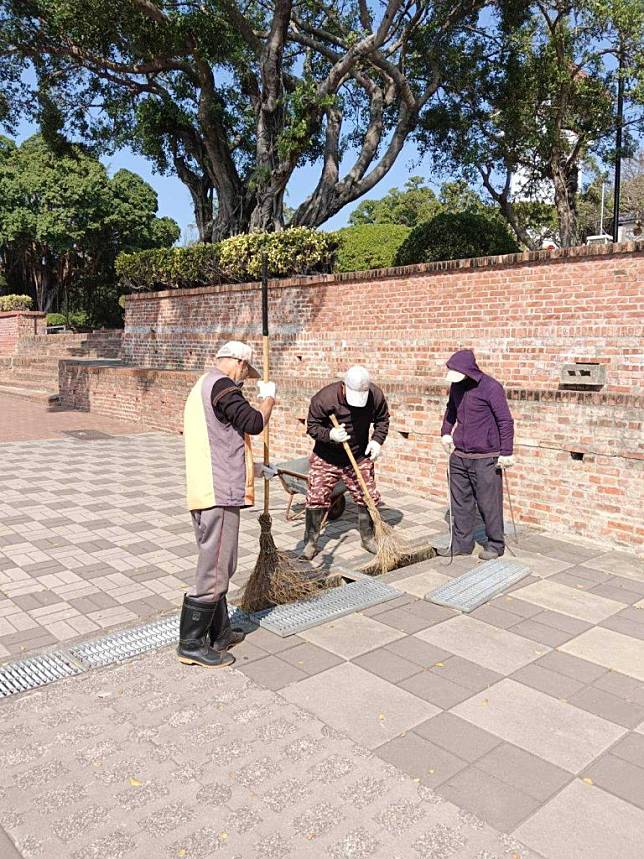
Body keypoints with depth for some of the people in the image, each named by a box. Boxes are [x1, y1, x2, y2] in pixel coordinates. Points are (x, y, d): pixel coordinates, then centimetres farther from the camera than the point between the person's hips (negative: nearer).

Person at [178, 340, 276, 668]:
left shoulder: (200, 389, 22)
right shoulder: (222, 385, -11)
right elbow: (253, 423, -17)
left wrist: (252, 468, 30)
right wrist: (267, 399, 3)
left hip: (204, 492, 11)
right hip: (219, 494, -11)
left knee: (216, 567, 19)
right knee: (214, 572, -2)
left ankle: (220, 634, 30)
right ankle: (191, 644, 9)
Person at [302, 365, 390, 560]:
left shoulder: (376, 396, -16)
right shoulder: (324, 398, -25)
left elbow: (382, 419, 4)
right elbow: (312, 426, -14)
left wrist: (377, 440, -12)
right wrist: (330, 434, -32)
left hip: (360, 458, 2)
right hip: (326, 458, -2)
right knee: (316, 498, -1)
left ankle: (368, 538, 28)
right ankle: (311, 542, 15)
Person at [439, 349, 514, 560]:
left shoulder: (491, 387, -14)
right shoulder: (456, 386, 6)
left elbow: (505, 421, -13)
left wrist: (506, 453, -15)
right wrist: (446, 432, 13)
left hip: (485, 458, -6)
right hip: (458, 456, 7)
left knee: (489, 503, 3)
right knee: (460, 502, 12)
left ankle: (495, 545, 19)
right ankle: (462, 543, 24)